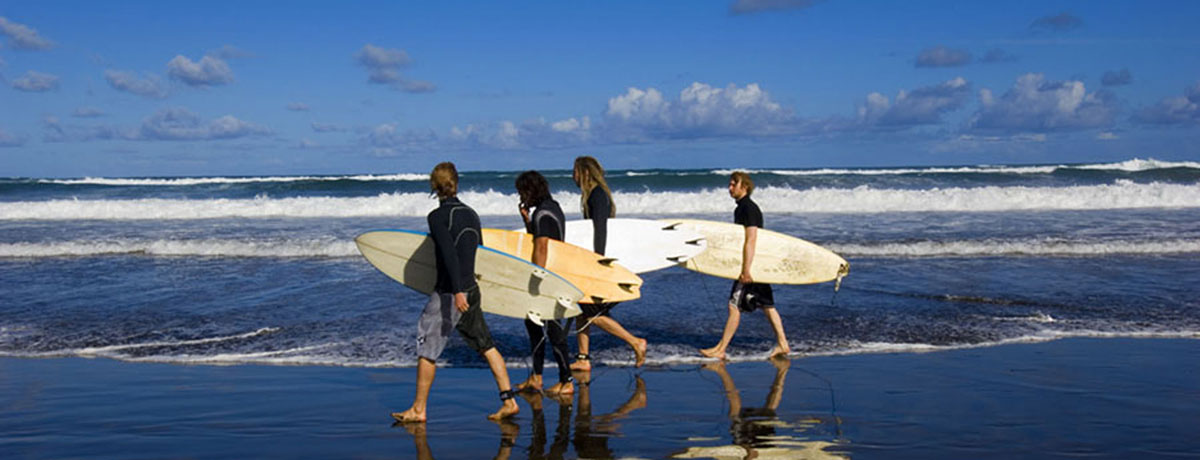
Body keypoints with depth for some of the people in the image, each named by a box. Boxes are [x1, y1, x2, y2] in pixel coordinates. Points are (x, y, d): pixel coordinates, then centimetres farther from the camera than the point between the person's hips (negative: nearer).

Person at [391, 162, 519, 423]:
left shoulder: (438, 216, -10)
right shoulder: (471, 215, 10)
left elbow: (449, 254, -20)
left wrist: (457, 291, -24)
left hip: (449, 292, -7)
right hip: (472, 289, 7)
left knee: (427, 349, 3)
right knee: (486, 346, 12)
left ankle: (418, 410, 9)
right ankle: (508, 401, 11)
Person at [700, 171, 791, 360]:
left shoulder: (749, 208, -16)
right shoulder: (741, 208, 16)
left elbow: (751, 240, -23)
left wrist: (746, 269, -27)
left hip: (752, 264, -10)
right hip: (758, 266, 10)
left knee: (734, 305, -6)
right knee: (767, 305, 11)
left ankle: (720, 350, -3)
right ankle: (782, 344, 15)